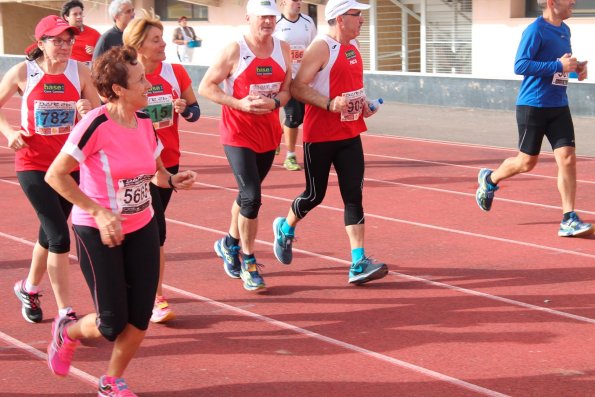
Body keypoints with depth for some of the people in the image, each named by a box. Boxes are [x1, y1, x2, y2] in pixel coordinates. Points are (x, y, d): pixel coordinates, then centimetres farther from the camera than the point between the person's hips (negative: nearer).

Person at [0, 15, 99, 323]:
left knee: (50, 232, 17)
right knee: (60, 236, -13)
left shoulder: (80, 72, -5)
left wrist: (89, 111, -20)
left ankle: (29, 288, 44)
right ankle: (65, 314, -6)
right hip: (33, 165, -3)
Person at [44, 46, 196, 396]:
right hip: (98, 232, -6)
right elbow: (55, 175, -20)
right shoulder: (96, 124, -21)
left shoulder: (145, 123, -1)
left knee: (139, 319, 3)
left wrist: (173, 180, -8)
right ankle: (68, 332, 33)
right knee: (112, 325, -1)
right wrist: (99, 212, -23)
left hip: (142, 227, 6)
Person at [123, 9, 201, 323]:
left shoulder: (175, 73, -1)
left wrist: (185, 109, -14)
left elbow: (195, 111, 8)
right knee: (155, 230, -11)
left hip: (169, 161, 4)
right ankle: (156, 298, -3)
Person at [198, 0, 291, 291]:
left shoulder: (282, 49, 3)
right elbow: (206, 87, -9)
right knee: (251, 197, -12)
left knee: (248, 194, 18)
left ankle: (229, 244, 41)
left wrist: (275, 101, -14)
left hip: (269, 133, 5)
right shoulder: (235, 51, -12)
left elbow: (288, 89, 8)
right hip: (238, 134, -5)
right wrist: (238, 103, -21)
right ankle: (248, 263, 1)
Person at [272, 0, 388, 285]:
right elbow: (297, 88, -19)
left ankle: (359, 264, -5)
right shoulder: (321, 48, -14)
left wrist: (363, 105, 10)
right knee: (315, 195, 5)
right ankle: (285, 229, 36)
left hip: (350, 134, 7)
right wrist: (330, 104, -28)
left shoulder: (353, 46, 12)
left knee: (354, 195, -2)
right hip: (320, 136, -7)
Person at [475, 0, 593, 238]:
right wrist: (558, 66, -23)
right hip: (533, 106, -7)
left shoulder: (564, 30, 11)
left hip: (558, 106, 7)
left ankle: (569, 220, -4)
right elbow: (520, 66, -21)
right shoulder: (535, 30, -14)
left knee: (568, 159, -5)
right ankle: (489, 179, 34)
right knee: (527, 162, 5)